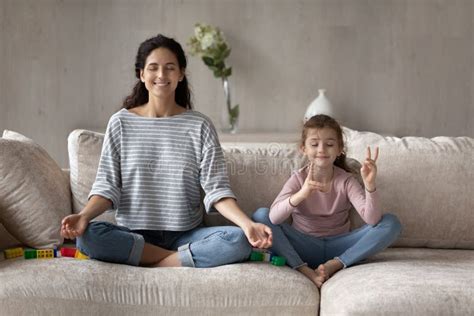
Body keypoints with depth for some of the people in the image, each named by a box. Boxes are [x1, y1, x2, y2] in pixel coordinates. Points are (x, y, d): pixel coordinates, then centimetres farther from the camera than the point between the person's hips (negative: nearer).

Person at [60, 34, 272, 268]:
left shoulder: (200, 125, 3)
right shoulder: (121, 122, 3)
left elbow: (216, 188, -3)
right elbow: (107, 185, 0)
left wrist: (247, 224, -21)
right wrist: (84, 215, -21)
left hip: (186, 235, 0)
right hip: (133, 234, 0)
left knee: (239, 240, -28)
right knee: (87, 236, -31)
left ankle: (155, 263, -16)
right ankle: (185, 258, -17)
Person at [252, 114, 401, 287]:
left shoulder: (346, 180, -5)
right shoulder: (298, 179, -6)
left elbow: (372, 220, -19)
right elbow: (274, 218, -24)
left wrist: (370, 185, -36)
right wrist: (300, 195, -42)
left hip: (338, 247, 1)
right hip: (304, 247, -1)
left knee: (391, 223, -18)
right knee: (261, 215, -22)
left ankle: (334, 265, -18)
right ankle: (304, 270, -23)